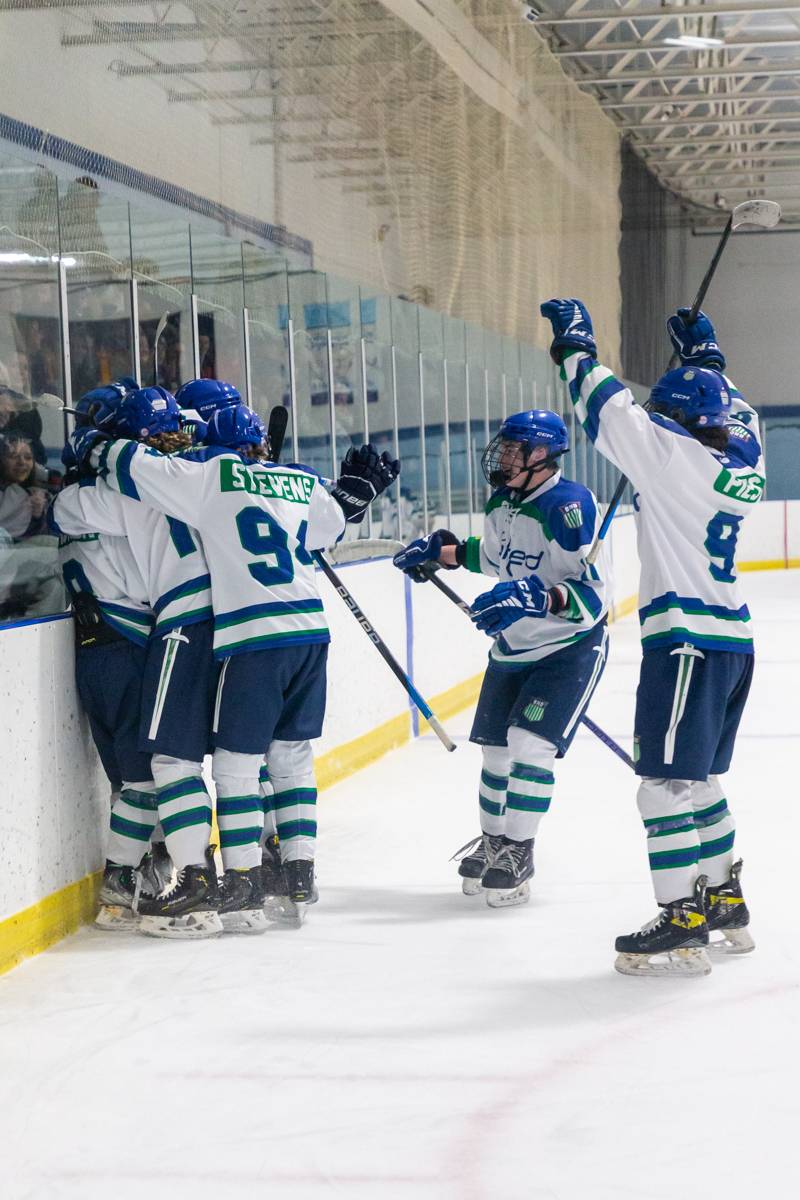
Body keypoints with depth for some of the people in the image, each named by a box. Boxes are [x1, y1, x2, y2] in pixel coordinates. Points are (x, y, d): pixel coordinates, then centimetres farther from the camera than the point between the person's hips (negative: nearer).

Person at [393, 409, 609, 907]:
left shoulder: (568, 505, -25)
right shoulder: (502, 502, 1)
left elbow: (594, 595, -29)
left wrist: (537, 599, -43)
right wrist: (441, 550, 17)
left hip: (571, 647, -8)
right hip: (513, 647, 8)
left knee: (531, 744, -16)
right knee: (497, 748, 12)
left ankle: (518, 852, -2)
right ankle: (492, 843, 31)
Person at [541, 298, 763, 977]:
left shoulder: (680, 456, -12)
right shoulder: (744, 457, 9)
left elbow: (616, 417, -12)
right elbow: (727, 411, 31)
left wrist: (576, 346, 1)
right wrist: (702, 352, 38)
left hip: (687, 640, -9)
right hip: (732, 640, 9)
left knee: (666, 783, -7)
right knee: (700, 779, 20)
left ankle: (683, 925, -8)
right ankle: (727, 904, 27)